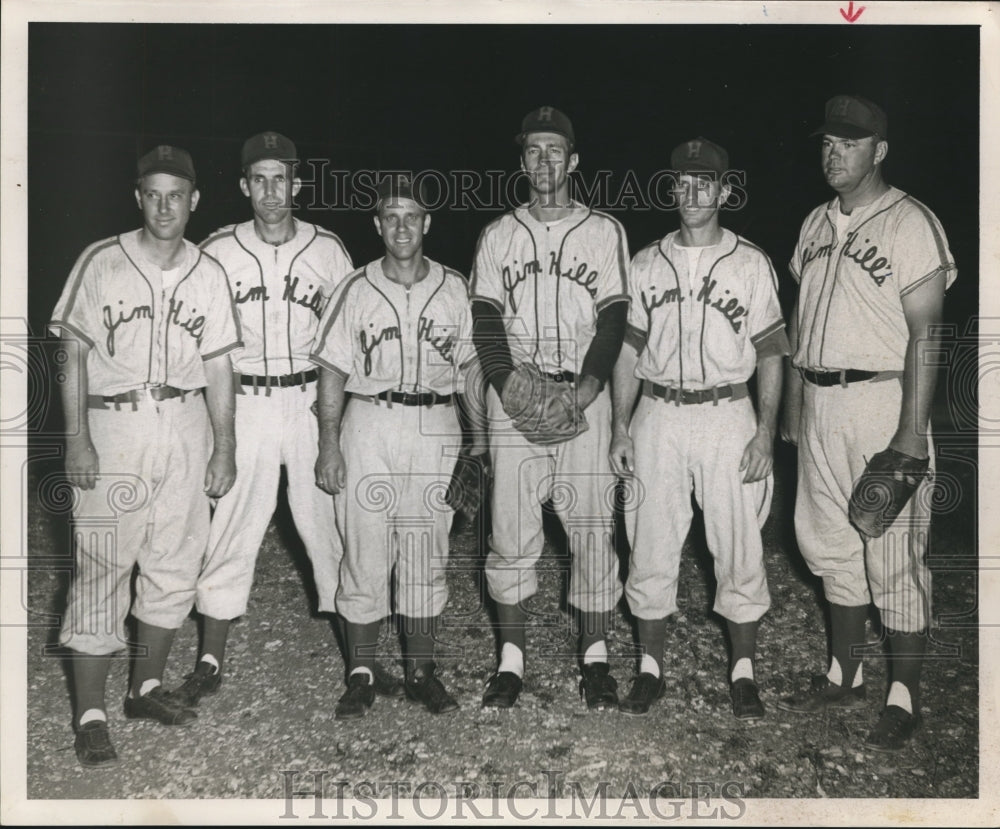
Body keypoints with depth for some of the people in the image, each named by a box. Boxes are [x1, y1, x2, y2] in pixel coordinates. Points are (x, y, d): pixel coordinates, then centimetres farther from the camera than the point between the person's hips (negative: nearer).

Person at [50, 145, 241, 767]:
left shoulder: (208, 274, 8)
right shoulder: (101, 263, -1)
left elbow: (218, 367, 9)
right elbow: (76, 355, -1)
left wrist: (224, 449, 5)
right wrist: (77, 438, -10)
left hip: (185, 425, 4)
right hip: (114, 424, -3)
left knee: (176, 565, 9)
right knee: (102, 568, -4)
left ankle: (147, 688, 26)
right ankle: (91, 716, 5)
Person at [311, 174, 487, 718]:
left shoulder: (453, 289, 6)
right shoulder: (356, 291, 2)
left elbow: (471, 368, 11)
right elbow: (333, 371, 2)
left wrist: (481, 433, 6)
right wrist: (329, 443, -5)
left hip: (436, 429, 1)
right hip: (368, 426, -1)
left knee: (426, 554, 6)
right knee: (364, 554, 0)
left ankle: (421, 670, 18)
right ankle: (360, 673, 13)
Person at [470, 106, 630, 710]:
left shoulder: (604, 232, 9)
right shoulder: (498, 235, 13)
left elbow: (614, 319, 1)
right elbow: (486, 320, 5)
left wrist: (587, 386, -14)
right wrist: (508, 383, -11)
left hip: (584, 396, -1)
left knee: (592, 526, -2)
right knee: (511, 530, 1)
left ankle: (596, 656, 10)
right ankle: (512, 660, 10)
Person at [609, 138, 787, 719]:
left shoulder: (751, 264, 3)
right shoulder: (646, 264, 9)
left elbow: (771, 353, 2)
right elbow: (627, 349, 10)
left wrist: (766, 430, -8)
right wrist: (620, 427, 3)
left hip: (728, 416, -2)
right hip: (657, 416, 2)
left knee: (739, 547, 2)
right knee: (651, 546, 5)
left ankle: (743, 672, 17)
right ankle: (651, 668, 18)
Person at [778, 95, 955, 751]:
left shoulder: (911, 224, -8)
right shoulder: (817, 223, 15)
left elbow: (924, 335, -13)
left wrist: (913, 431, -19)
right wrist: (792, 403, 15)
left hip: (882, 401, -7)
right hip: (820, 406, 7)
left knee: (895, 559, -2)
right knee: (831, 547, 14)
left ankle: (904, 699, 12)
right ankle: (845, 675, 29)